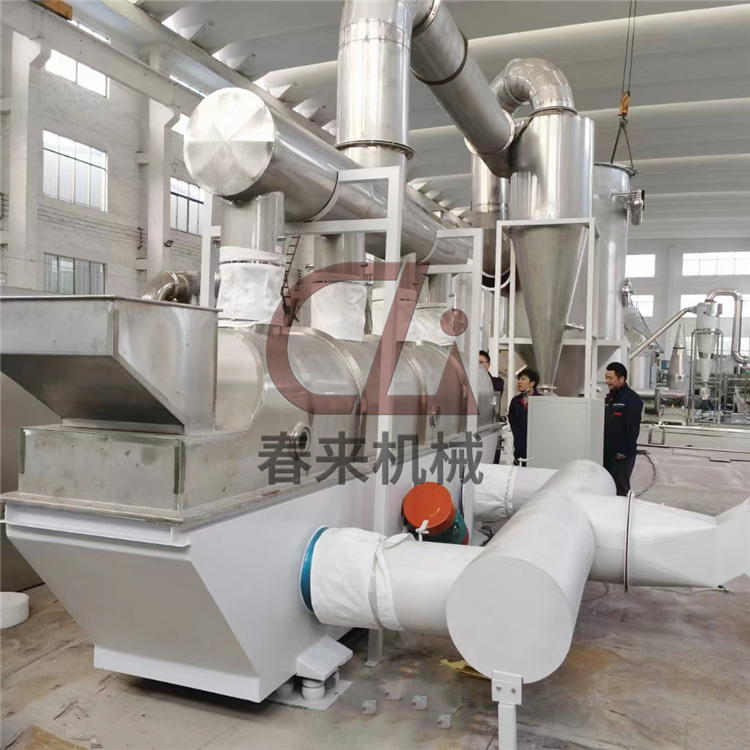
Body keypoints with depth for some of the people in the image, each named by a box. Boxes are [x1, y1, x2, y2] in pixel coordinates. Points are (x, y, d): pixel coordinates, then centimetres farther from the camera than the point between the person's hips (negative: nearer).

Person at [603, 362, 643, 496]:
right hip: (607, 451, 8)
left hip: (621, 453, -8)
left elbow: (633, 429, -18)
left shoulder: (632, 399, -12)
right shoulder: (609, 397, 15)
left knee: (620, 488, -2)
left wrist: (625, 451, -20)